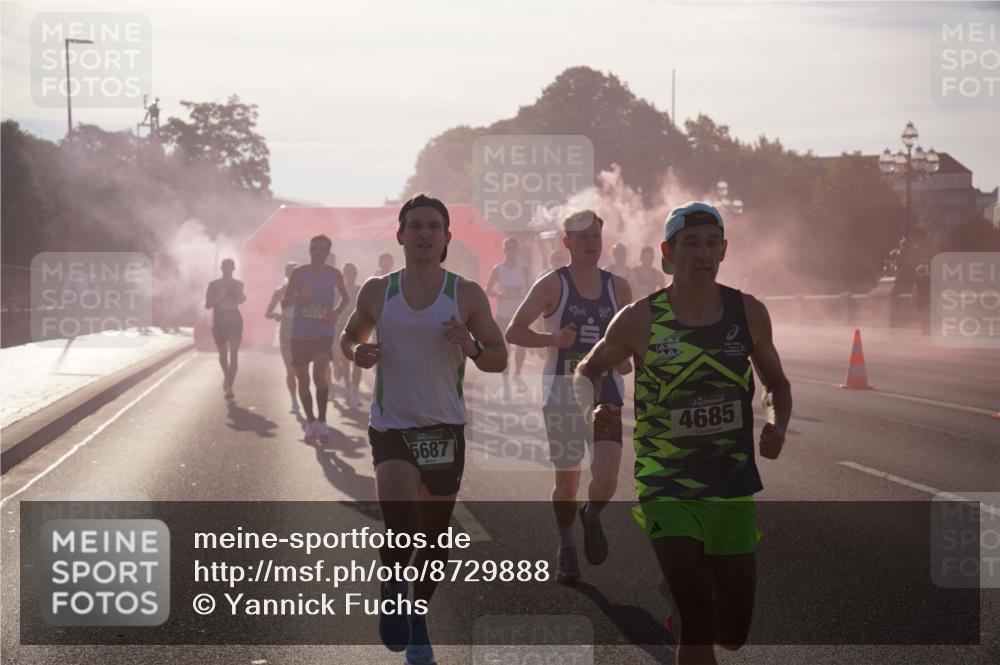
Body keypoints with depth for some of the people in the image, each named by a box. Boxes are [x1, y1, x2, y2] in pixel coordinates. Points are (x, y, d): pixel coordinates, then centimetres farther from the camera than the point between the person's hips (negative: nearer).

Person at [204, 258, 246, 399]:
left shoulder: (238, 284, 6)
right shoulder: (214, 285, 0)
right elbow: (207, 305, -2)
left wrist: (242, 299, -2)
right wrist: (219, 298, -19)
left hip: (235, 322, 0)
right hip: (219, 323, 0)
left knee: (234, 355, -14)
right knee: (223, 355, 13)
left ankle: (229, 387, -20)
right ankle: (227, 378, 40)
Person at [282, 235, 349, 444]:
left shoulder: (334, 274, 0)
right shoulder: (299, 273, -3)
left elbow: (345, 297, 17)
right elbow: (284, 302, -3)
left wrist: (336, 312, -3)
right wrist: (300, 295, -23)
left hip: (324, 332, -1)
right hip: (300, 334, 1)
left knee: (319, 375, -20)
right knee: (303, 380, 6)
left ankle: (322, 421, -7)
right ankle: (310, 422, 22)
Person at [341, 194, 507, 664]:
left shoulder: (467, 295, -1)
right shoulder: (377, 292, 1)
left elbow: (499, 358, 3)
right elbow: (349, 336, 16)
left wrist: (470, 347, -18)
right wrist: (357, 353, -7)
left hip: (445, 427, 1)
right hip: (391, 426, -1)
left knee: (435, 535, 11)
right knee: (400, 526, -22)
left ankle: (418, 620, 34)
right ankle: (393, 590, 9)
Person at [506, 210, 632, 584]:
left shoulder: (618, 287, 7)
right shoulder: (552, 285, -3)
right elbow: (514, 332, -6)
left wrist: (626, 357, -2)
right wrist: (552, 338, -22)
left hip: (606, 394, 2)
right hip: (562, 395, -2)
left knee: (606, 478, -14)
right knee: (566, 483, 7)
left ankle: (592, 516, 19)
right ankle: (567, 548, 29)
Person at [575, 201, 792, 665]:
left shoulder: (748, 313, 1)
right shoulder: (640, 319, -7)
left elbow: (776, 384, 15)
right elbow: (588, 370, 9)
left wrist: (777, 425, -6)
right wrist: (594, 411, -13)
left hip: (734, 491, 4)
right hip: (667, 491, -3)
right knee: (699, 622, -18)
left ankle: (675, 615, 45)